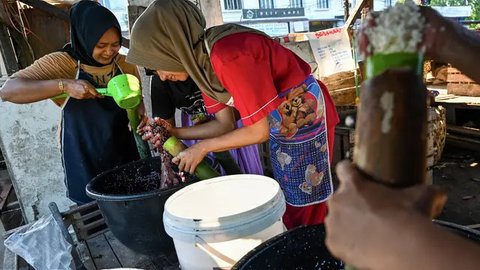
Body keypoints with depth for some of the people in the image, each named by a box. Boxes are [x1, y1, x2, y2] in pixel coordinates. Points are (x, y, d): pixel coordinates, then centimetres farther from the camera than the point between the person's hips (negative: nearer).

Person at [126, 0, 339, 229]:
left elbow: (259, 132, -24)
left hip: (306, 117, -8)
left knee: (306, 208, 5)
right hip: (281, 126, 8)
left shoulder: (228, 56, -31)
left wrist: (202, 147, -15)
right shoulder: (201, 61, -4)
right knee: (287, 200, 18)